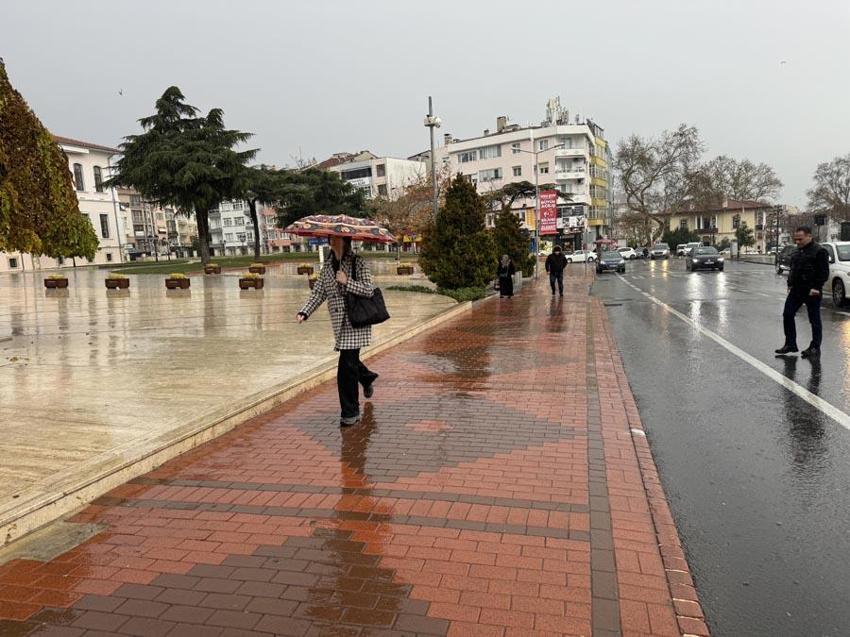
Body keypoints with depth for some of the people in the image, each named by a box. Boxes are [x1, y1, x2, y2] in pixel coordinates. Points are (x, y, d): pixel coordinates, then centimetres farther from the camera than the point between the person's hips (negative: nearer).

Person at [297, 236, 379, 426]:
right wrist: (305, 312, -5)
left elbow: (368, 290, -13)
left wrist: (346, 282, -22)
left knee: (347, 365, -10)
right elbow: (318, 293, 8)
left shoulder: (358, 263, -7)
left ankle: (350, 412, 1)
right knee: (350, 360, 20)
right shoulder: (327, 266, 10)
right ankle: (367, 378, 52)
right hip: (339, 322, 6)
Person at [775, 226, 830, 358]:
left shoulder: (819, 251, -9)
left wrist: (816, 287, -18)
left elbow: (824, 272, -13)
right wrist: (790, 284, 12)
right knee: (787, 315, 5)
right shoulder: (796, 252, 14)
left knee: (814, 320, 2)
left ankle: (815, 348, 10)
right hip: (796, 290, 8)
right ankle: (790, 344, 14)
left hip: (811, 292, -8)